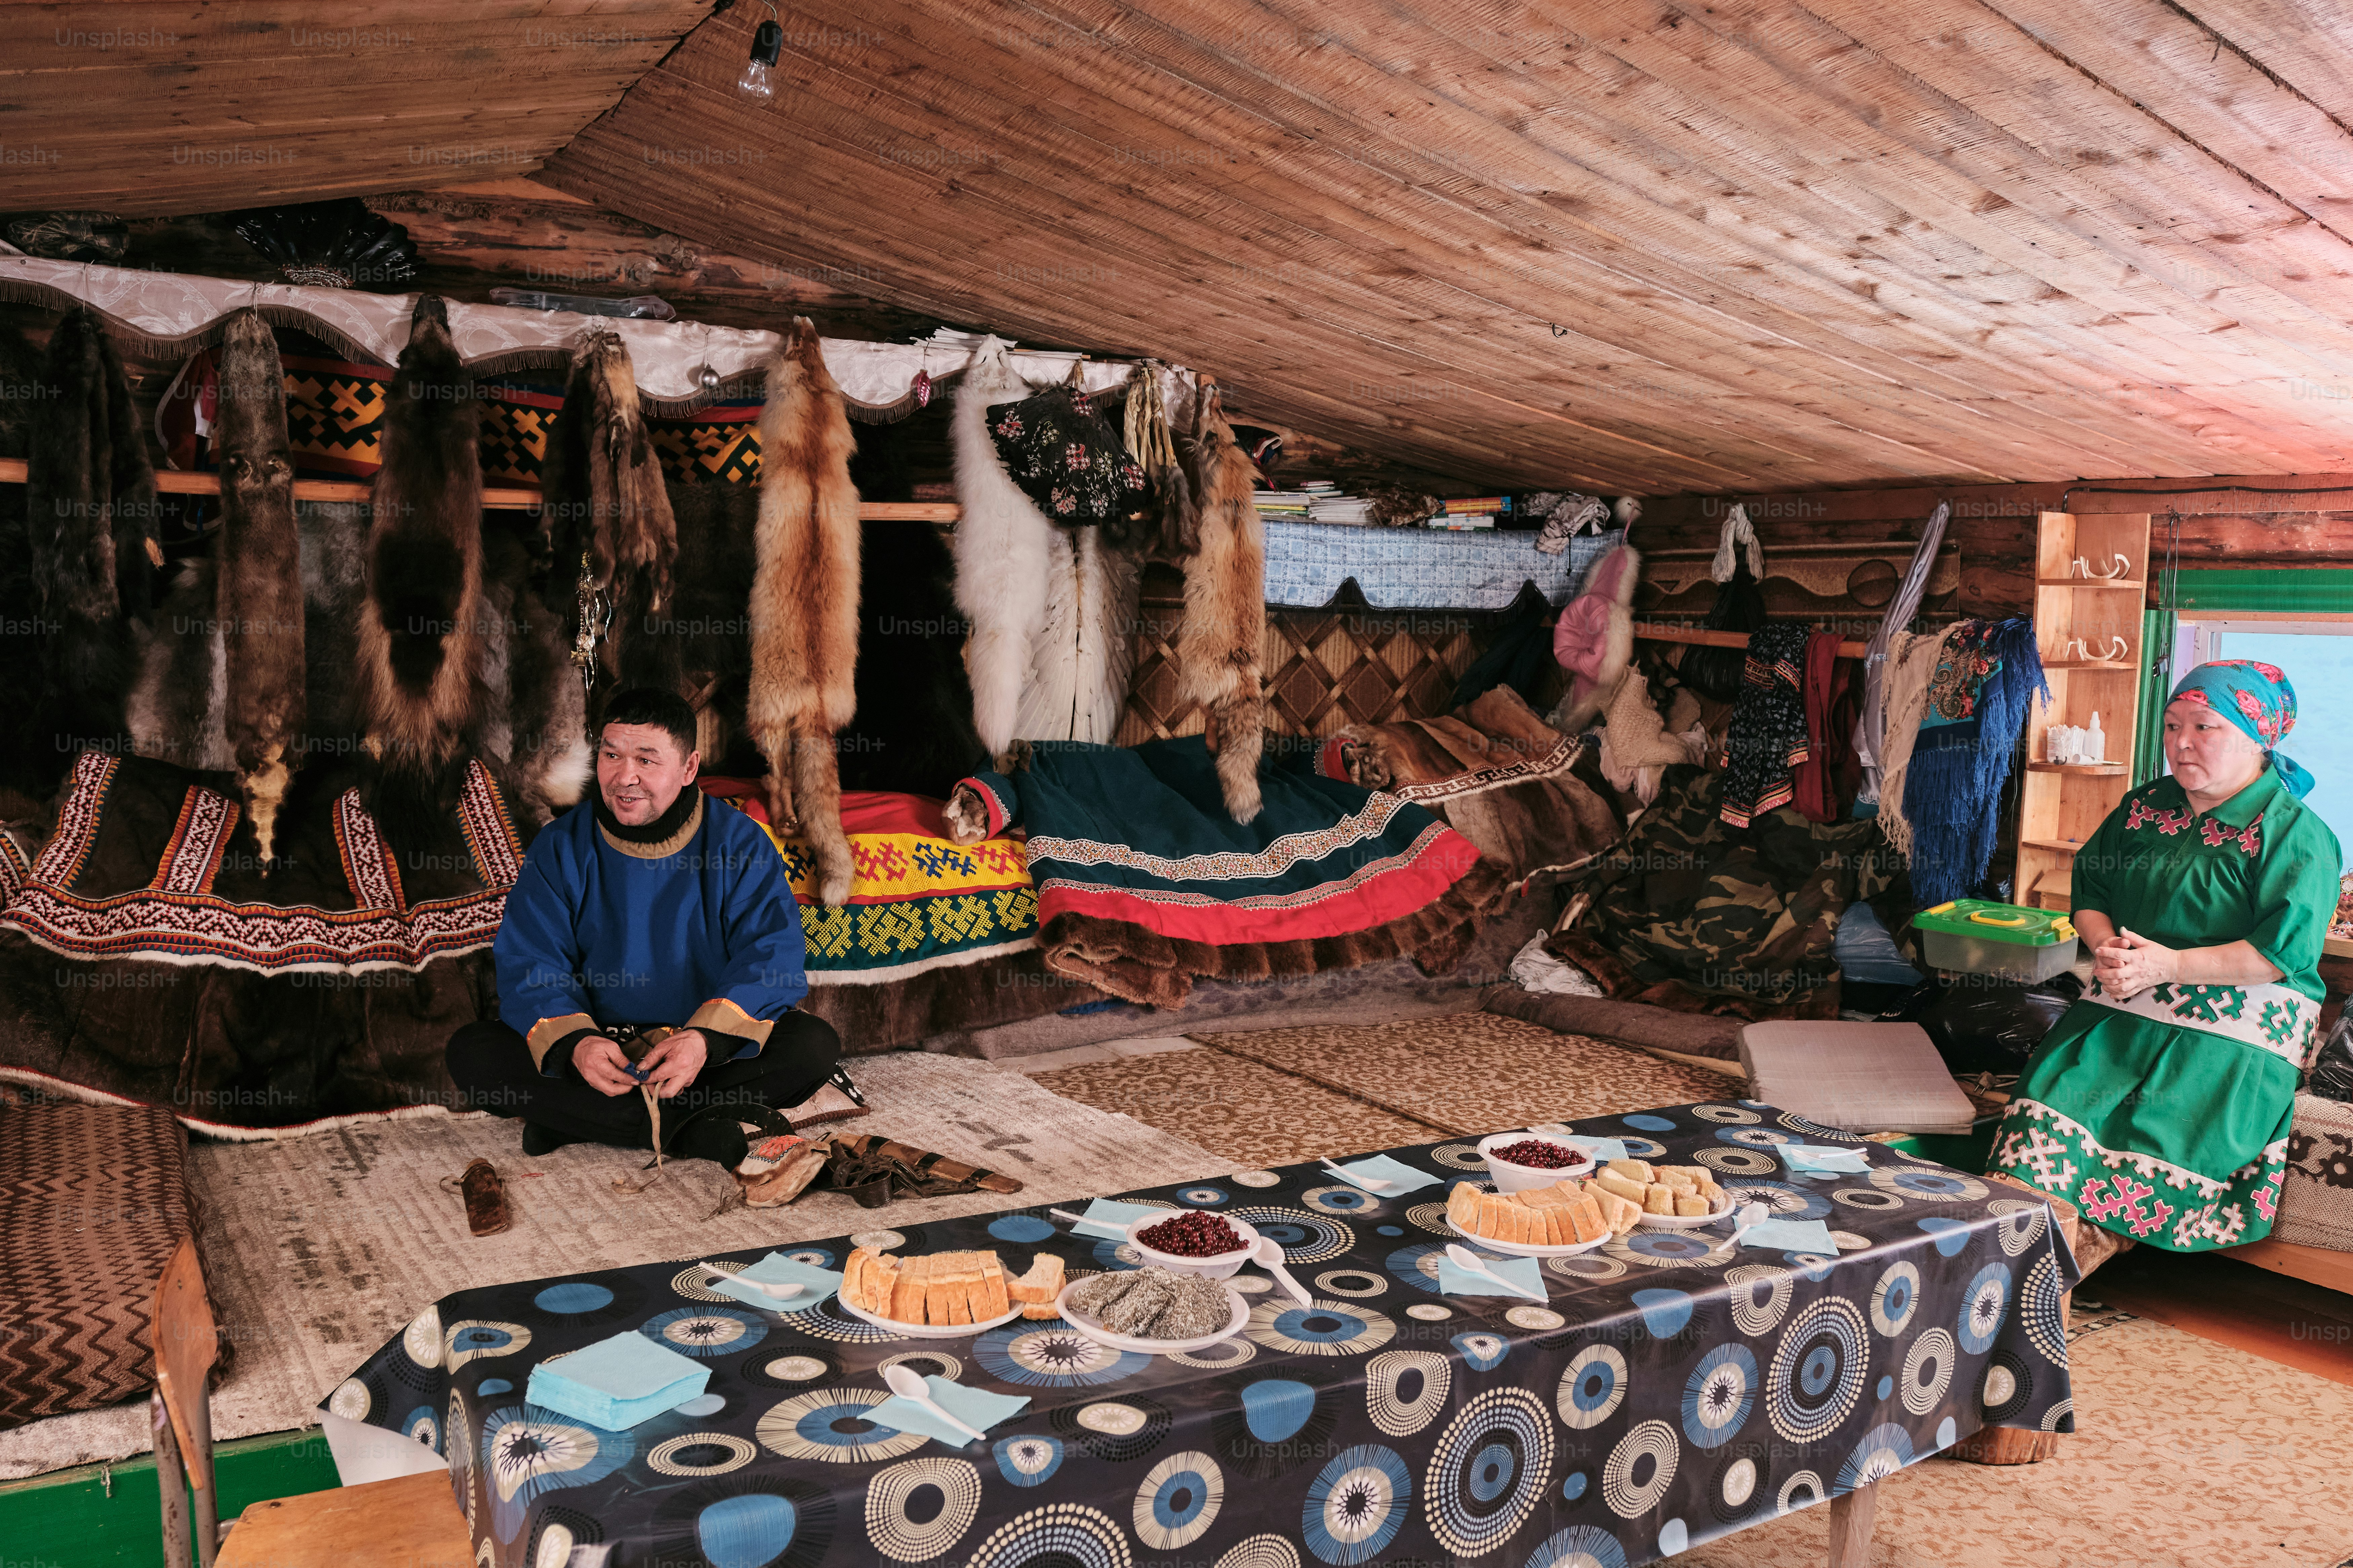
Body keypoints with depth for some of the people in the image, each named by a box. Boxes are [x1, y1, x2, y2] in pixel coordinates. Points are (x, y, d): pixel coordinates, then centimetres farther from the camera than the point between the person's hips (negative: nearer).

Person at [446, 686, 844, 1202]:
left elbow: (772, 959, -14)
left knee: (814, 1044, -27)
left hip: (711, 1053, -1)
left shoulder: (740, 844, -5)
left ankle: (577, 1122, -27)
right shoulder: (561, 848, -1)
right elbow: (530, 966, -7)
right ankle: (709, 1132, -32)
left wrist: (705, 1038, -32)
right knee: (471, 1052, -25)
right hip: (594, 1049, 2)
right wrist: (574, 1043, -29)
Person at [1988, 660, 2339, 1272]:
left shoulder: (2296, 834, -6)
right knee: (2056, 1087, -18)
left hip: (2234, 1027, -5)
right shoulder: (2144, 808, 14)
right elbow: (2091, 889, 17)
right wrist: (2107, 948, -5)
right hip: (2123, 1003, 5)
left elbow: (2284, 951, -15)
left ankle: (2103, 1236, -5)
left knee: (2166, 1126, -24)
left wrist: (2169, 964, -19)